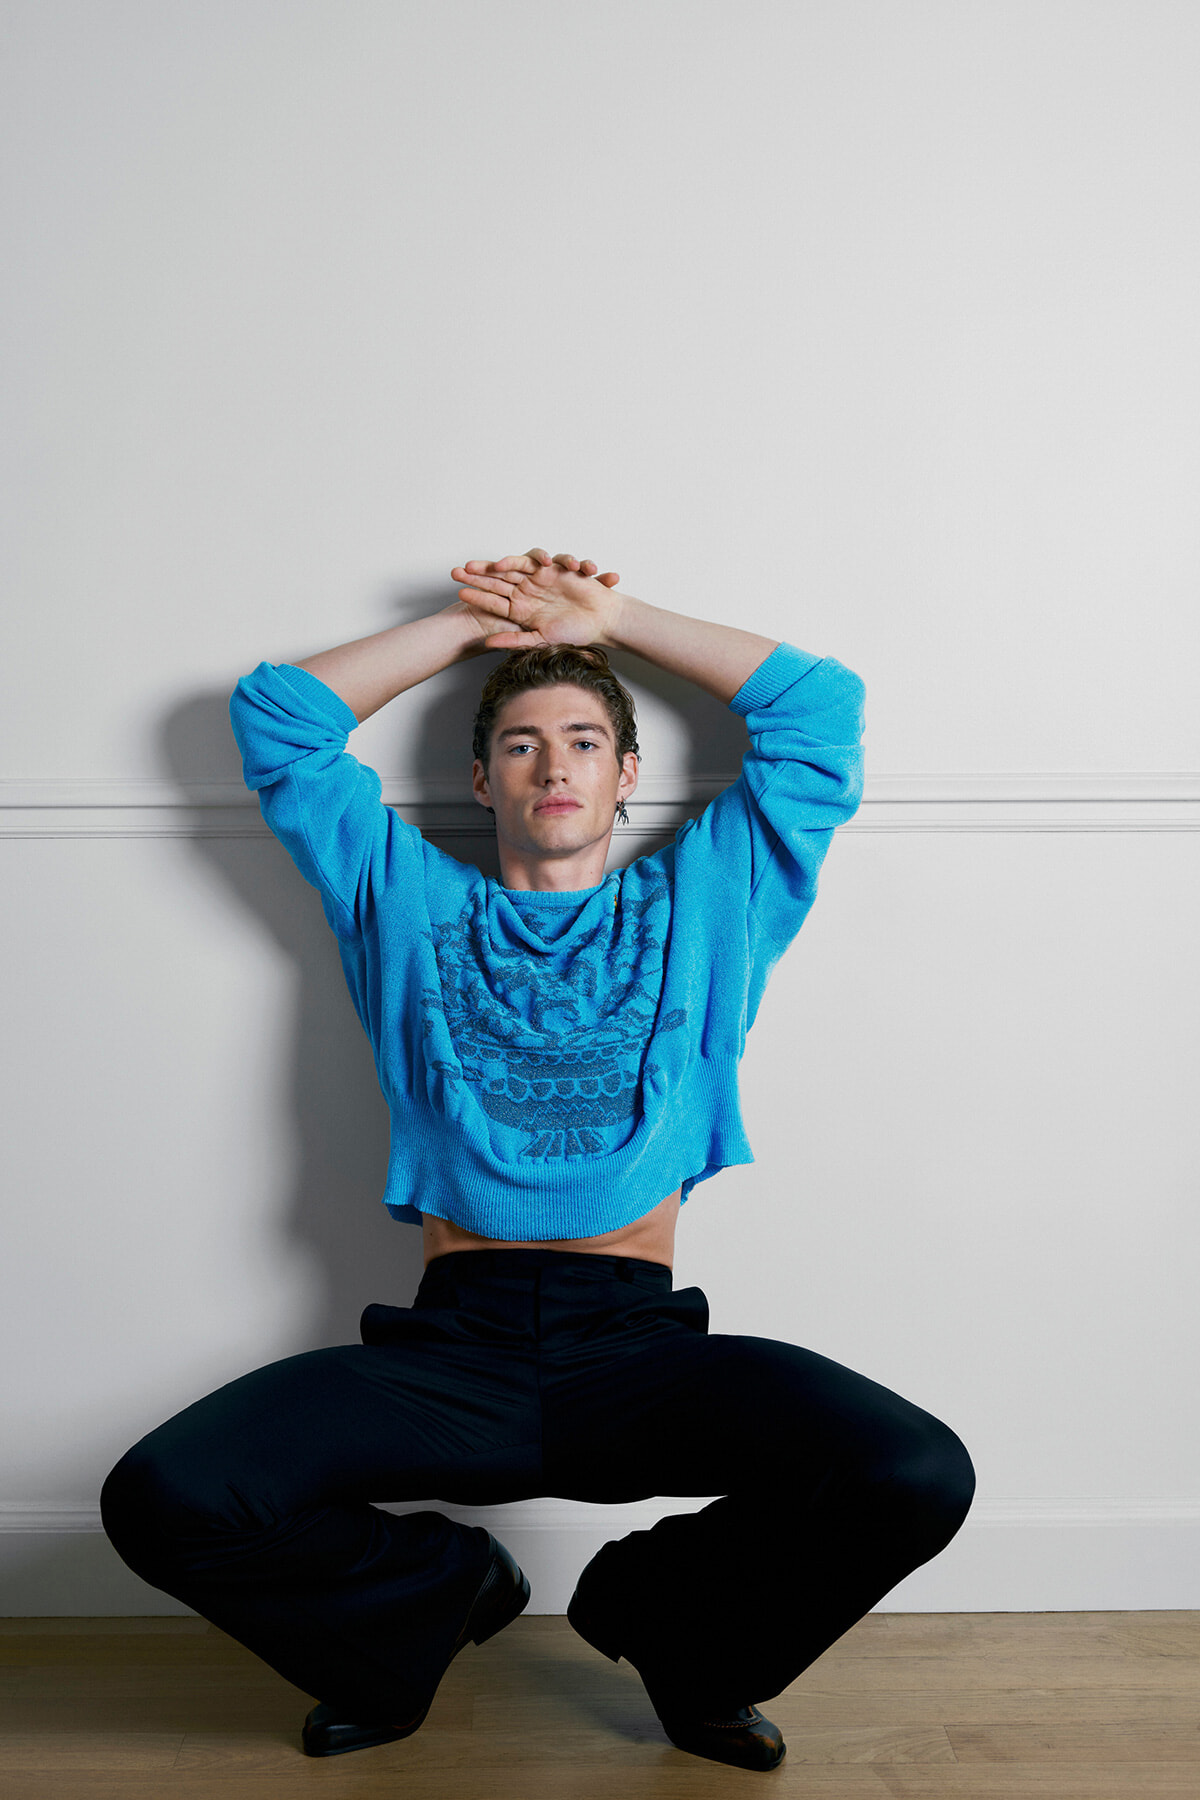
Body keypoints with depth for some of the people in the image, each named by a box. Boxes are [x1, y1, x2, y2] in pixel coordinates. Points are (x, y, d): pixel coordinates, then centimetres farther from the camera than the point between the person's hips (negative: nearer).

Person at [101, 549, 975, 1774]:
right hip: (452, 1340, 0)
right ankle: (441, 1586, 8)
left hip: (639, 1342, 0)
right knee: (162, 1498, -25)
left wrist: (611, 615, 21)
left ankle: (665, 1616, 7)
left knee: (919, 1477, -27)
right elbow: (275, 714, 19)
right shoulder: (410, 902, 20)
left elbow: (821, 707, 18)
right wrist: (471, 621, 23)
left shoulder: (700, 900, 19)